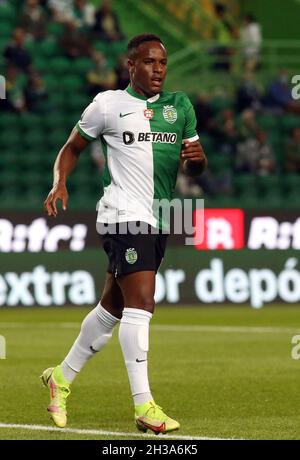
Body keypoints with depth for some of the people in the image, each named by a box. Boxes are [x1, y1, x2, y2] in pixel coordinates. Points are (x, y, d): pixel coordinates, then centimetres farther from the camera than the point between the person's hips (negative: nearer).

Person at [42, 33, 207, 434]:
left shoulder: (180, 106, 13)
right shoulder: (108, 104, 0)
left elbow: (194, 167, 17)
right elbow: (72, 147, 10)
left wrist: (196, 157, -7)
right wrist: (59, 184, -7)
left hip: (159, 220, 6)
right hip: (124, 215, -6)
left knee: (112, 307, 14)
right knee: (141, 303, -18)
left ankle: (62, 378, 31)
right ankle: (144, 406, -20)